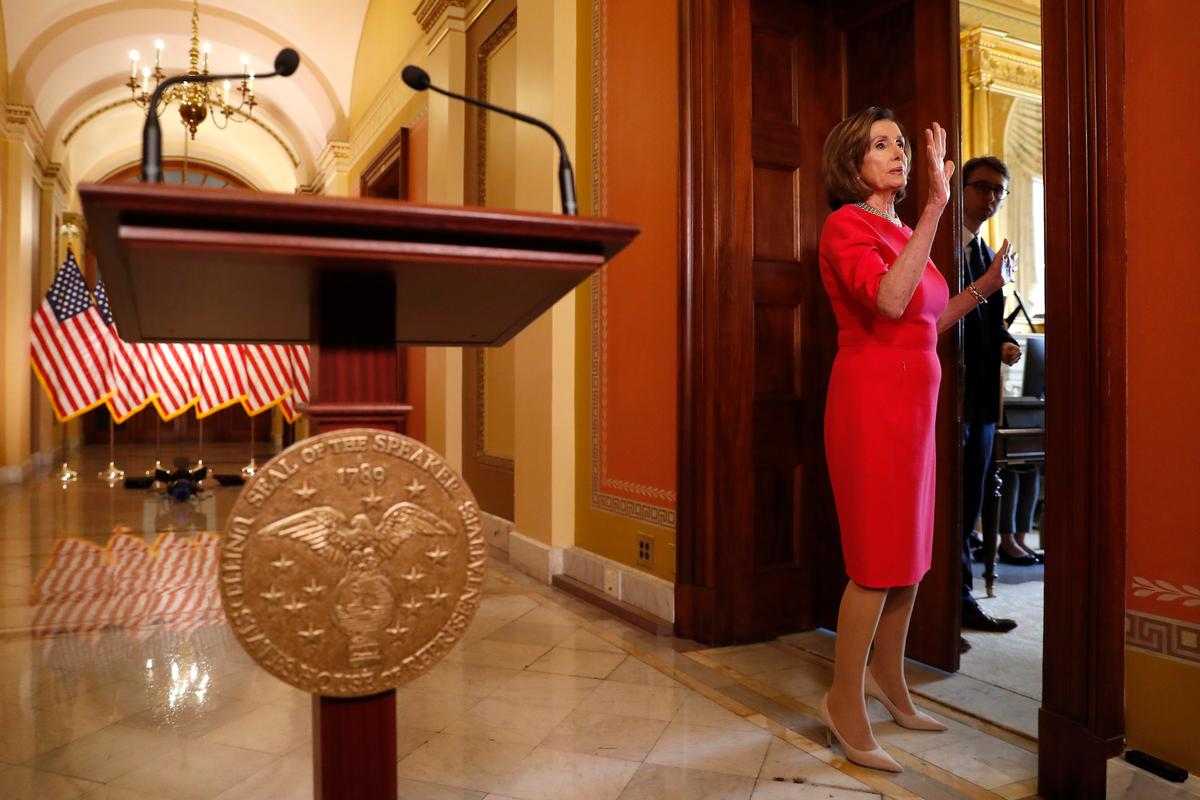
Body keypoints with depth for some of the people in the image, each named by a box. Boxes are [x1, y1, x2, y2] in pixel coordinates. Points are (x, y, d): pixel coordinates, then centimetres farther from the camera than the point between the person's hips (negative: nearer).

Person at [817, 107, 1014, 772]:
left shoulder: (901, 231, 17)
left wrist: (982, 287, 12)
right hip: (872, 398, -8)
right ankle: (845, 700, 12)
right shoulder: (846, 224, -8)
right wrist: (936, 206, -25)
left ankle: (887, 679, 31)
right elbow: (889, 300, -27)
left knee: (910, 550, 15)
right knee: (877, 558, -4)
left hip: (912, 399, 9)